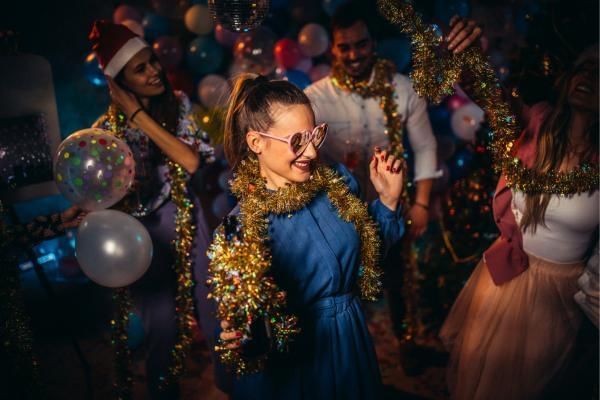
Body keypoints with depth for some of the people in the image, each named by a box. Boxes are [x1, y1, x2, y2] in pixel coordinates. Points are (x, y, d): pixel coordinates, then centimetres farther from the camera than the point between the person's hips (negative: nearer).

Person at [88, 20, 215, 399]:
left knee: (212, 308, 14)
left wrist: (140, 116, -21)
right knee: (163, 327, 4)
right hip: (144, 230, -3)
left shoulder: (178, 102, -5)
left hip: (187, 217, 3)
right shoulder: (109, 127, -12)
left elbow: (191, 160, -19)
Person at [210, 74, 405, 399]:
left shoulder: (339, 182, -8)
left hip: (353, 346, 5)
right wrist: (235, 337, -36)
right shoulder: (241, 227, -22)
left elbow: (370, 248, 8)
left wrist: (388, 199, -5)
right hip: (288, 368, -5)